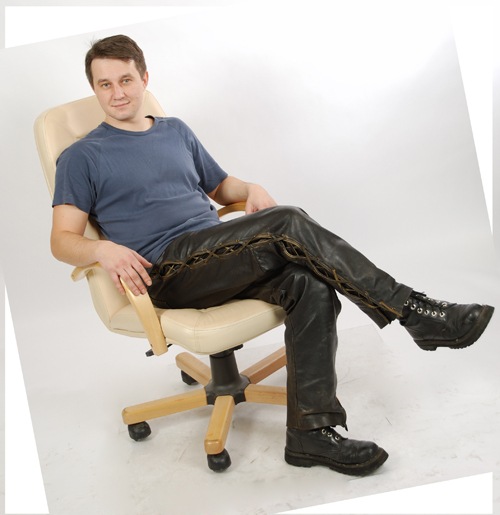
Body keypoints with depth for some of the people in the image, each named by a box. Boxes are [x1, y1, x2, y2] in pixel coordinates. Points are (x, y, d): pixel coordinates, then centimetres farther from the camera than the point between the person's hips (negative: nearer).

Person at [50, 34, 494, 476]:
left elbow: (219, 186, 32)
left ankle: (310, 431, -21)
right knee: (287, 223, -27)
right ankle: (415, 312, -22)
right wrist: (104, 249, -20)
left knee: (310, 286, -25)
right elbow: (62, 240, 3)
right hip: (168, 273, -5)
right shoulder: (83, 158, 9)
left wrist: (250, 189, 8)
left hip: (224, 263, 6)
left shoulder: (176, 132, 24)